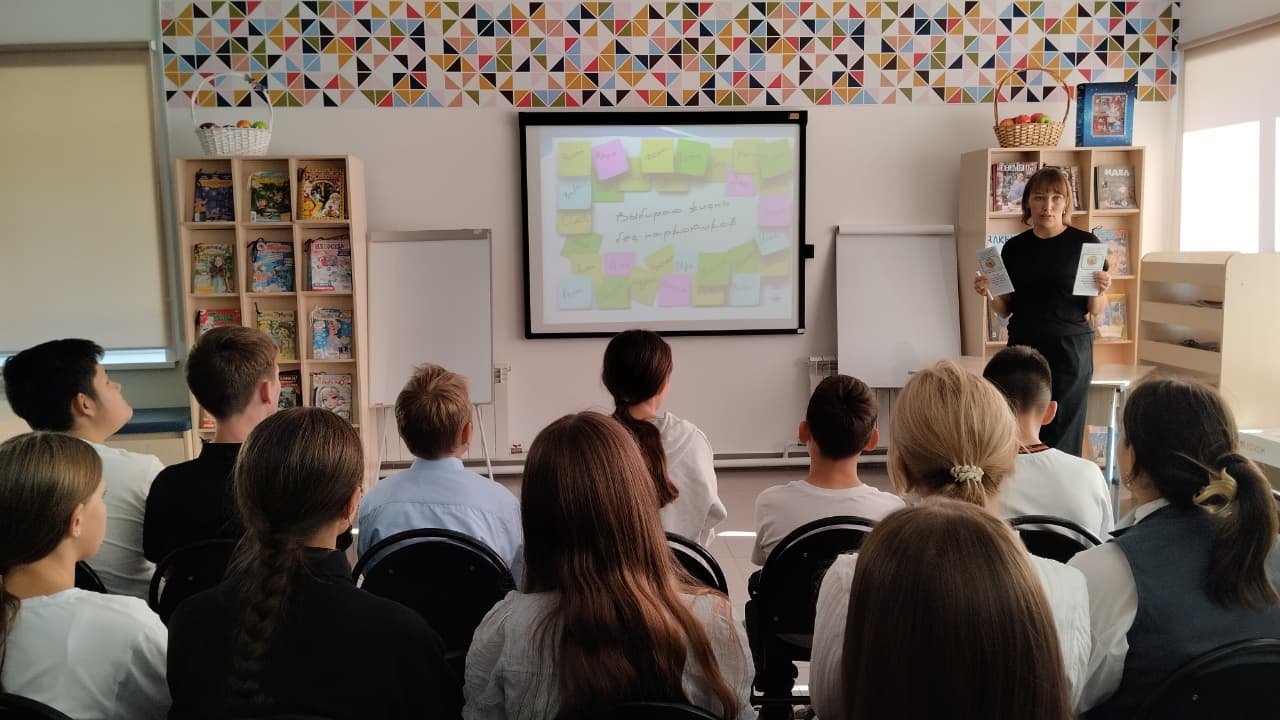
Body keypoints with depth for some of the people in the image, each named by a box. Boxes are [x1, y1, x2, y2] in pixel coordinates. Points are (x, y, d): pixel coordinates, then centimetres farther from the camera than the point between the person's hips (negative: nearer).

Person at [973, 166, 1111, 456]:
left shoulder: (1085, 244, -2)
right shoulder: (1014, 247, 7)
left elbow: (1096, 310, 3)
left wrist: (1100, 291, -17)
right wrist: (990, 293, -6)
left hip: (1069, 348, -2)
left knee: (1062, 437, -1)